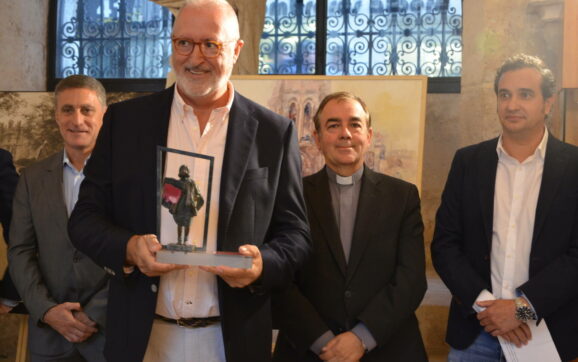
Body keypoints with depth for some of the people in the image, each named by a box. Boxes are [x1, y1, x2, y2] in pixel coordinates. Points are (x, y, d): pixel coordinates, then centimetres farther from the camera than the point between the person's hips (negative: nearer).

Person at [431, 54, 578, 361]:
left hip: (547, 332, -1)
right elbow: (444, 243, 1)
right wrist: (484, 304, -11)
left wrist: (524, 307, -16)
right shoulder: (468, 161, 3)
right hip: (474, 329, 2)